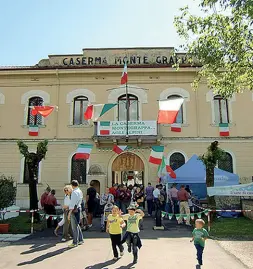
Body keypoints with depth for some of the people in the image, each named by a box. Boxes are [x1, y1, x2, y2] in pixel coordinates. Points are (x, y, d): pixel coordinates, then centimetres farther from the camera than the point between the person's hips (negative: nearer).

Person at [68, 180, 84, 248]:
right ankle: (80, 240, 28)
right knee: (77, 225, 20)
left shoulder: (74, 192, -18)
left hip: (74, 210, -9)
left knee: (74, 227, 0)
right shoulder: (80, 191, 9)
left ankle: (75, 243, 9)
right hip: (78, 208, 9)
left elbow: (72, 204, -21)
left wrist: (69, 213, -19)